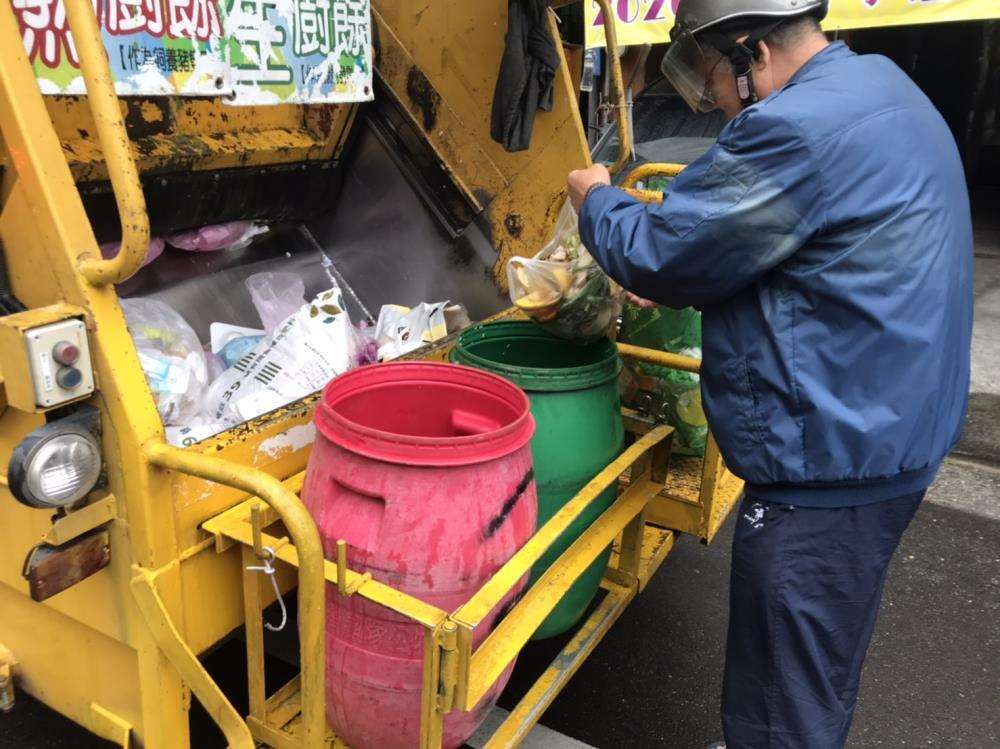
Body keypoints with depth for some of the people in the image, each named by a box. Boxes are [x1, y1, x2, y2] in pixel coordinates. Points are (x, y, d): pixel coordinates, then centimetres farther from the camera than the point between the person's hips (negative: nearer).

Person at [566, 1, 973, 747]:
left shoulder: (802, 124, -22)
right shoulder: (877, 93, 13)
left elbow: (660, 254, -15)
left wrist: (598, 200, 4)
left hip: (827, 463, -10)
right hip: (879, 436, 10)